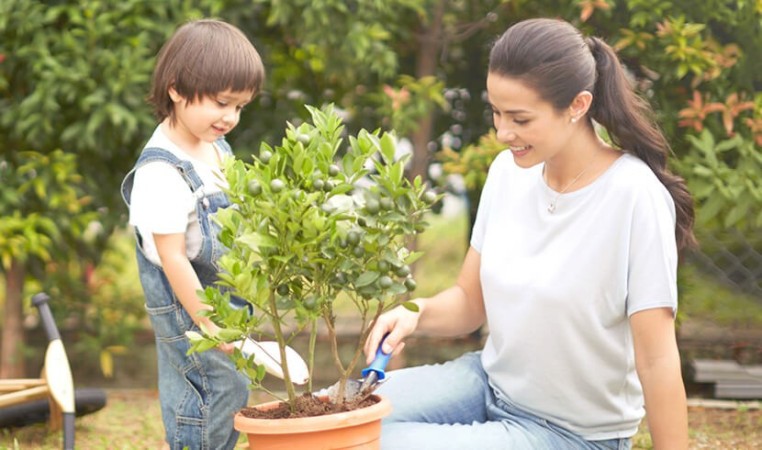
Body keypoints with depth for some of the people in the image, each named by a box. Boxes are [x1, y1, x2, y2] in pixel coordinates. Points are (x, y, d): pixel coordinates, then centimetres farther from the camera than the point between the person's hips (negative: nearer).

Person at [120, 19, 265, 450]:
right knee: (209, 405, -2)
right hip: (189, 305, -9)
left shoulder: (215, 147, 2)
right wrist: (208, 324, -21)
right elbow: (172, 257, -24)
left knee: (233, 398, 17)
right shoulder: (163, 172, -25)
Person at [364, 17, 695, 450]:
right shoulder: (509, 171, -3)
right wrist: (417, 313, -16)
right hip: (490, 379, 6)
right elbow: (469, 303, 4)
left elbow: (657, 361, -19)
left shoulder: (633, 196, -22)